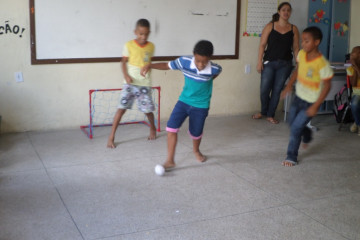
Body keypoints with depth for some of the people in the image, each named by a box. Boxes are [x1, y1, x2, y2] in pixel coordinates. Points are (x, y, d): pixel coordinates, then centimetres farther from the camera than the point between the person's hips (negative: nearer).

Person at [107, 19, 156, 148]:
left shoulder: (151, 46, 3)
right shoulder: (129, 45, -5)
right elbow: (124, 62, -2)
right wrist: (126, 75, -15)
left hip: (145, 84, 2)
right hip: (130, 83, -2)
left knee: (148, 109, 6)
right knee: (122, 108, -8)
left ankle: (153, 129, 36)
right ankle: (111, 137, -2)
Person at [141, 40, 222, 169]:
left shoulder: (215, 69, -22)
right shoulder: (184, 62, -21)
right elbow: (167, 65, -7)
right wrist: (150, 65, -20)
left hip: (201, 106, -1)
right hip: (184, 101, 1)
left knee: (196, 133, 11)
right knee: (171, 127, -12)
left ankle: (196, 150, 47)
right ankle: (170, 160, -2)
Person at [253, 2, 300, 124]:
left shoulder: (293, 29, 5)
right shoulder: (270, 26, 0)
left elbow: (295, 48, 5)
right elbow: (262, 45, -2)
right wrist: (259, 62, -9)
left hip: (285, 64, 1)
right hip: (269, 63, -1)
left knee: (277, 90, 5)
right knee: (264, 90, -2)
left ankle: (270, 115, 20)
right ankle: (264, 111, 24)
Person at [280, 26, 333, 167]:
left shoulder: (322, 64, -25)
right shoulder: (301, 54, -7)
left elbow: (327, 86, -18)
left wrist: (315, 106, -19)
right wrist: (289, 86, 7)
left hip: (311, 102, -7)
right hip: (298, 97, 7)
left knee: (295, 128, -8)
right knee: (292, 122, 20)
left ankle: (291, 157, 10)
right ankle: (307, 135, 52)